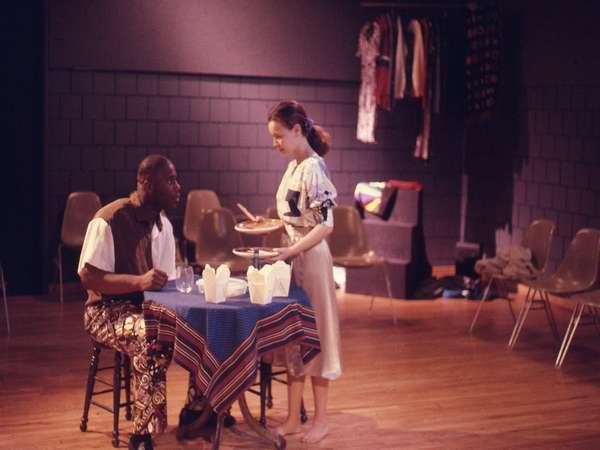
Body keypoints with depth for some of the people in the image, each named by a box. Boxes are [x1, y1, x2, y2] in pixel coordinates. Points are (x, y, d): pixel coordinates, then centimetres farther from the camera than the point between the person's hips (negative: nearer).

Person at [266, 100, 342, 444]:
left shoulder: (314, 168, -17)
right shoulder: (293, 166, 10)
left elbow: (325, 225, -21)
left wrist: (291, 251, -26)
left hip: (311, 258, -9)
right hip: (292, 258, 9)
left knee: (314, 334, 1)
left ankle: (321, 420, 13)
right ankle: (293, 419, 19)